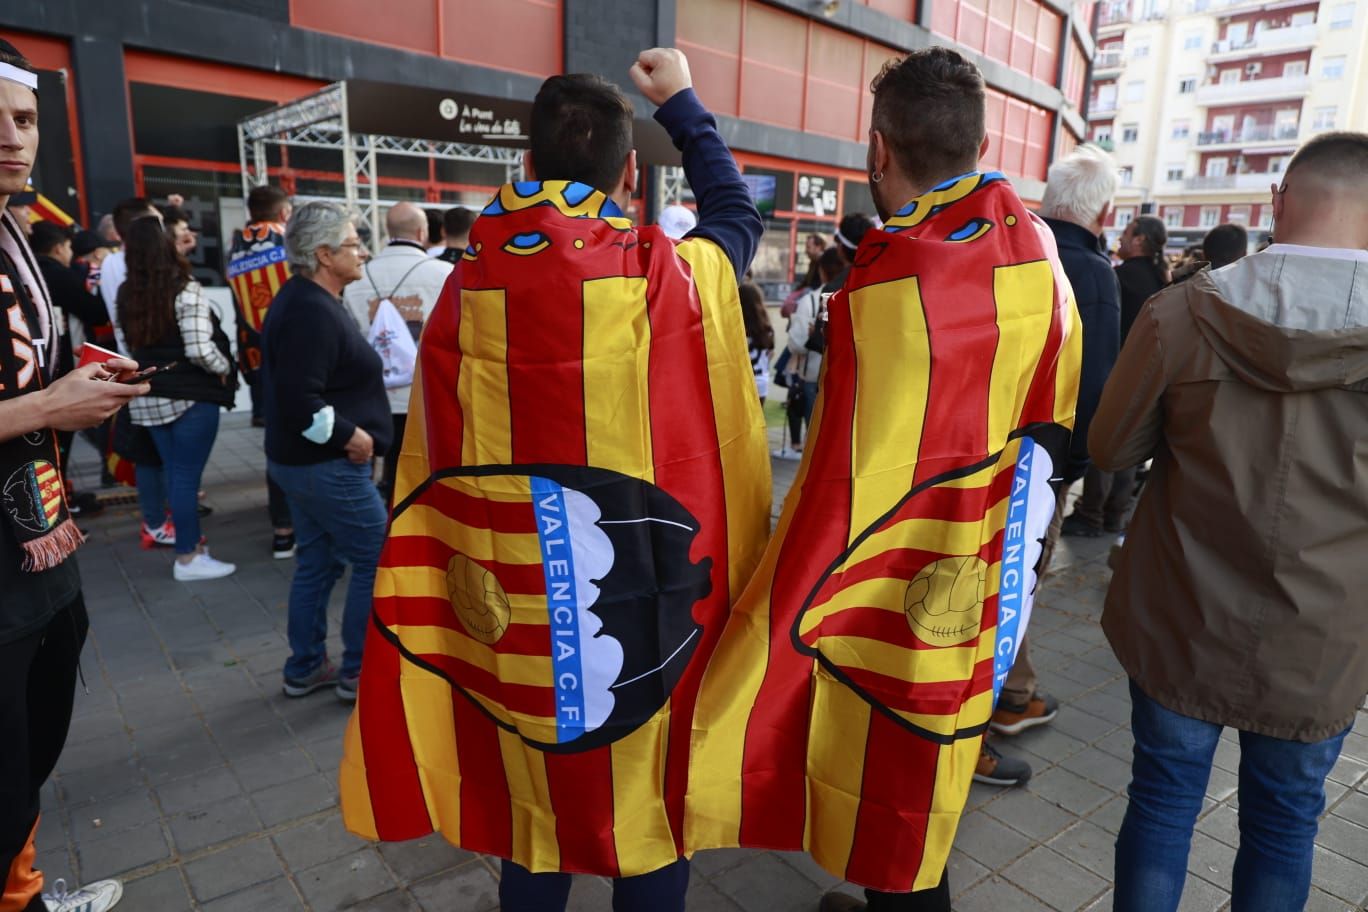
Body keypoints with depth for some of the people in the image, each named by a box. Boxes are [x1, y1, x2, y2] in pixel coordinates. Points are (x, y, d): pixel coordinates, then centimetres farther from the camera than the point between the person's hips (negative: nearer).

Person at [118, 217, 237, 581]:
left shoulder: (127, 294, 5)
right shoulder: (185, 291, -14)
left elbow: (133, 344, 10)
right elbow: (199, 350, -20)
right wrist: (224, 370, -5)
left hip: (149, 396, 6)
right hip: (189, 395, -6)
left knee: (174, 474, 15)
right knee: (187, 475, 1)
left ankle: (190, 541, 27)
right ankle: (188, 558, 8)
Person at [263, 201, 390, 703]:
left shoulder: (305, 299, 12)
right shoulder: (312, 312, -21)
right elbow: (300, 401, -29)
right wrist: (351, 436, -18)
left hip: (302, 460, 10)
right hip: (327, 465, -10)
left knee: (317, 561, 17)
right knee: (379, 558, -1)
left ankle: (305, 668, 28)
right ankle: (359, 672, 10)